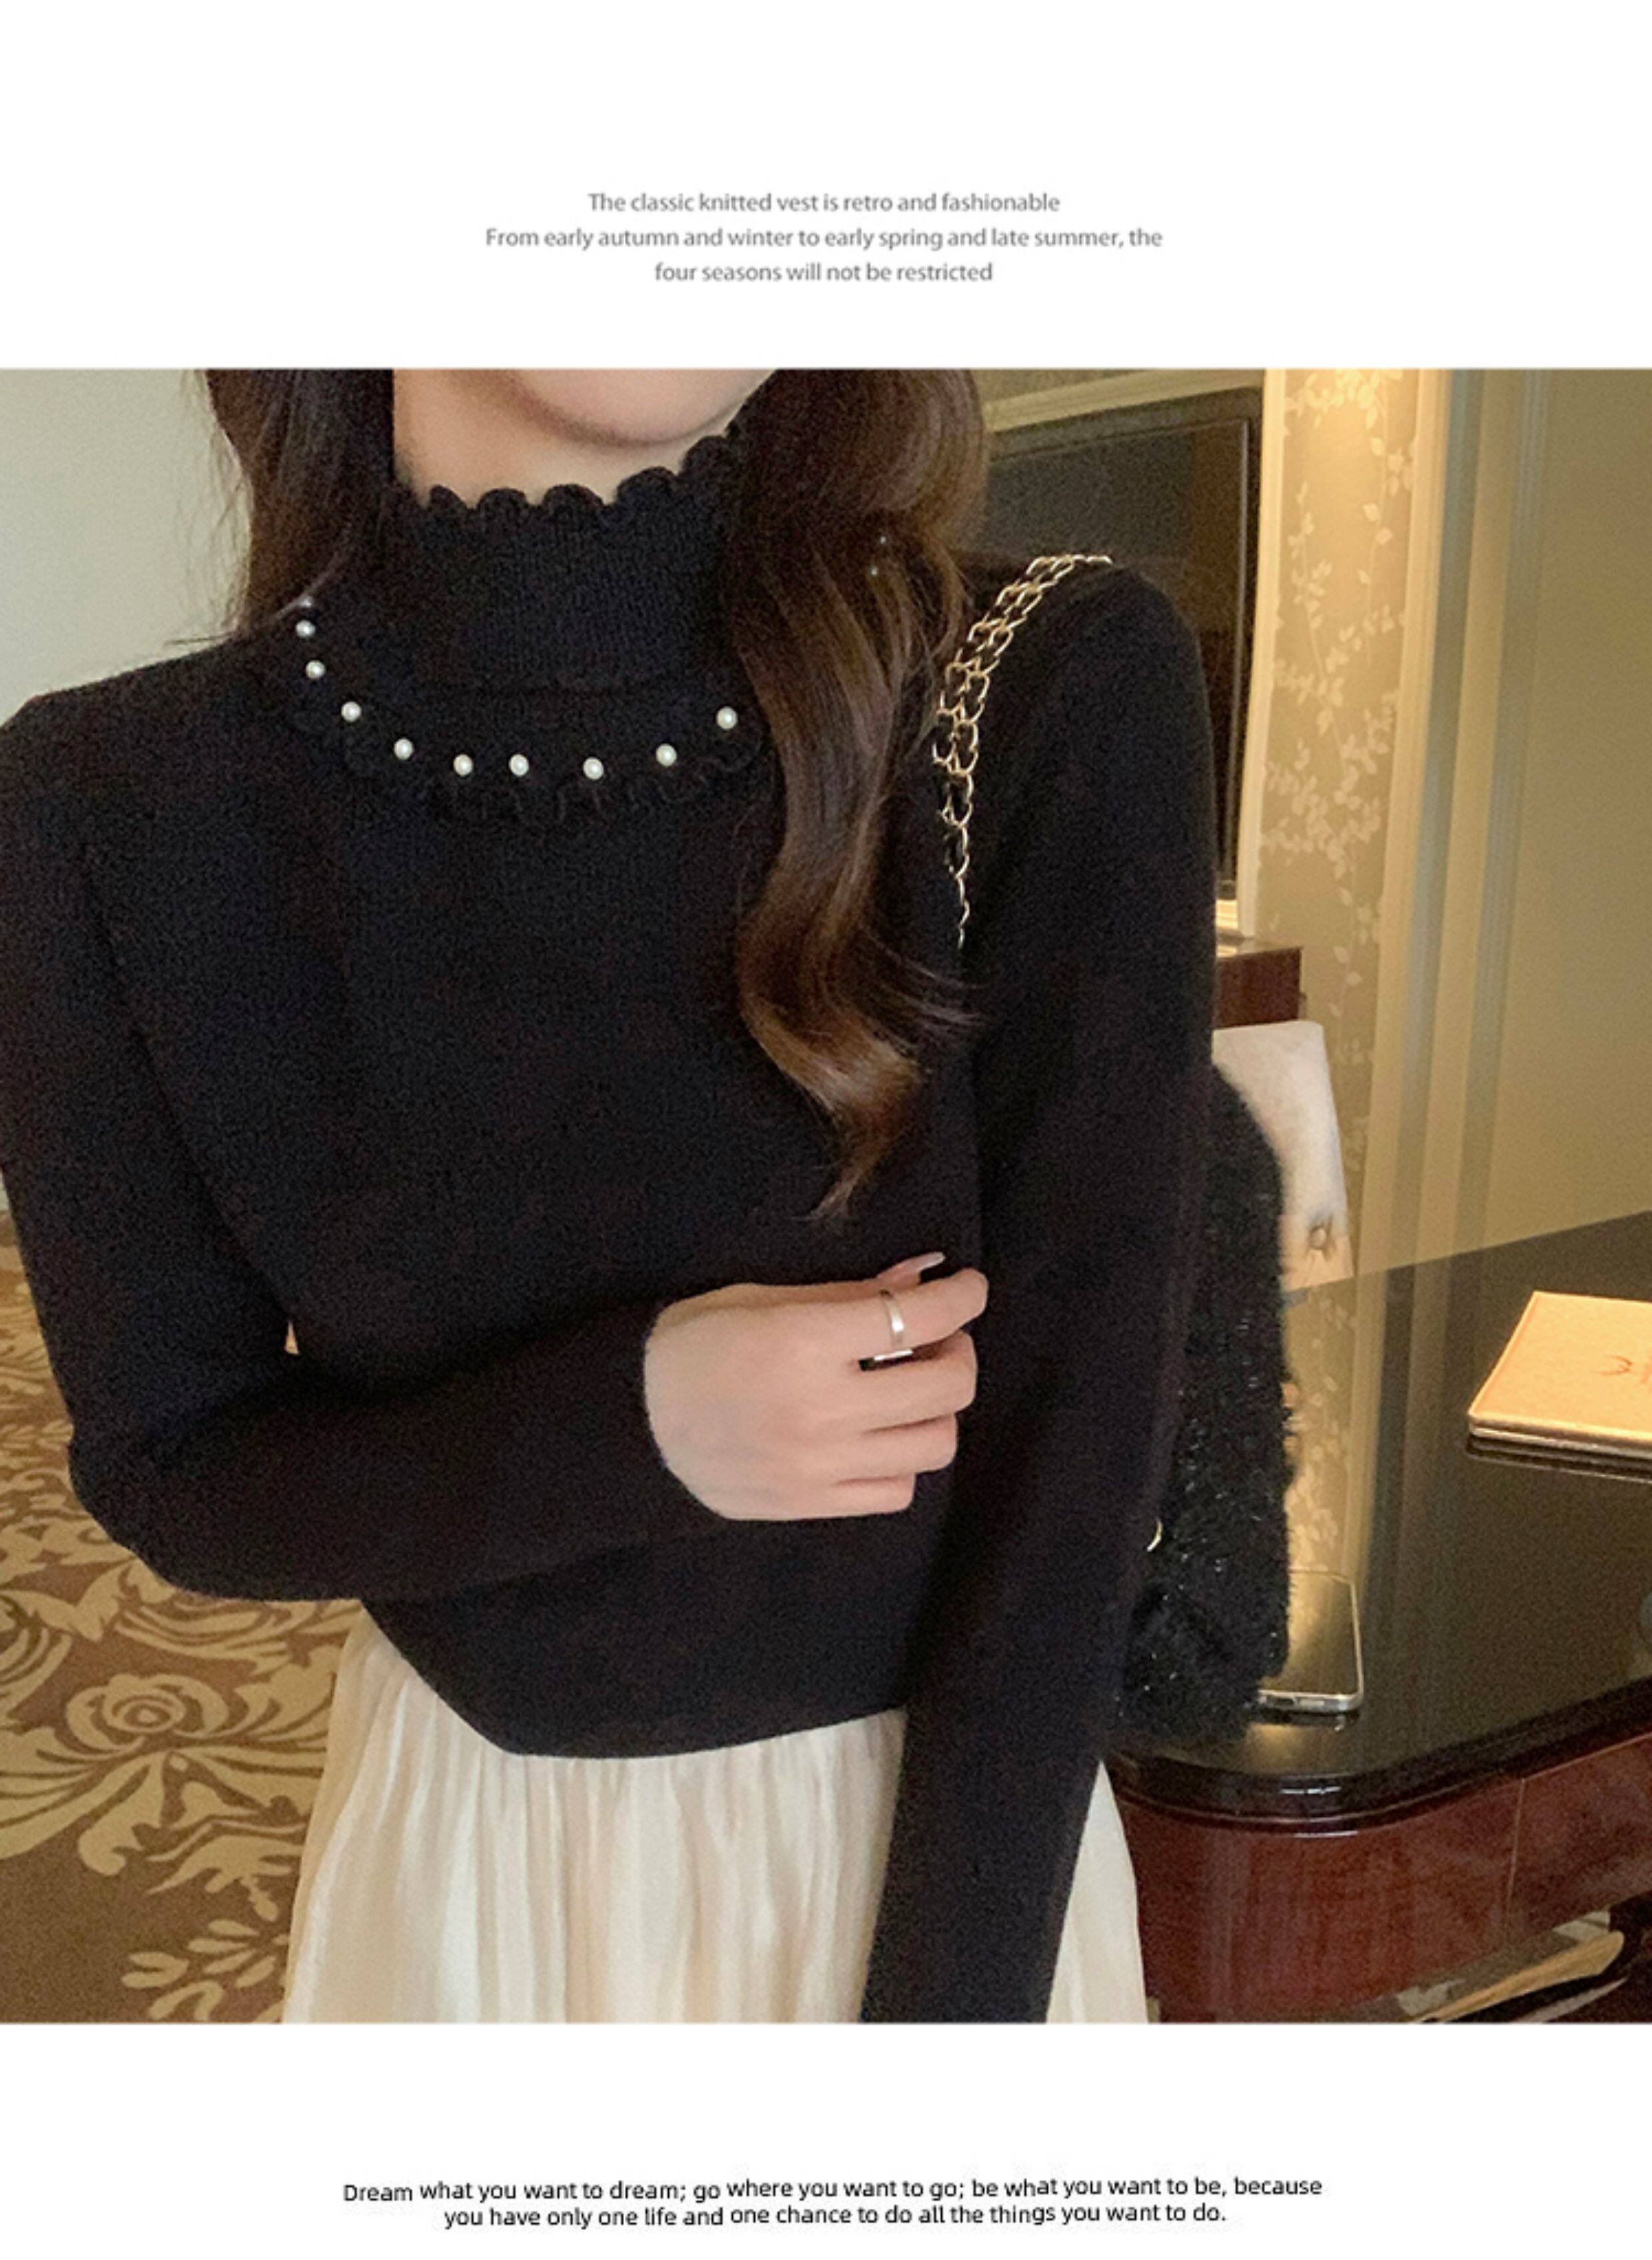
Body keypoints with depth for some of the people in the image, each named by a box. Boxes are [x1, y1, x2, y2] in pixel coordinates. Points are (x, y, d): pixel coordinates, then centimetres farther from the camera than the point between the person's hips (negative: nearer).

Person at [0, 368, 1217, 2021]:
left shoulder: (1058, 696, -20)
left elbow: (1069, 1456, -16)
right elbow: (169, 1476, -7)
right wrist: (624, 1426, -23)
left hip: (955, 1830, -1)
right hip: (466, 1854, 2)